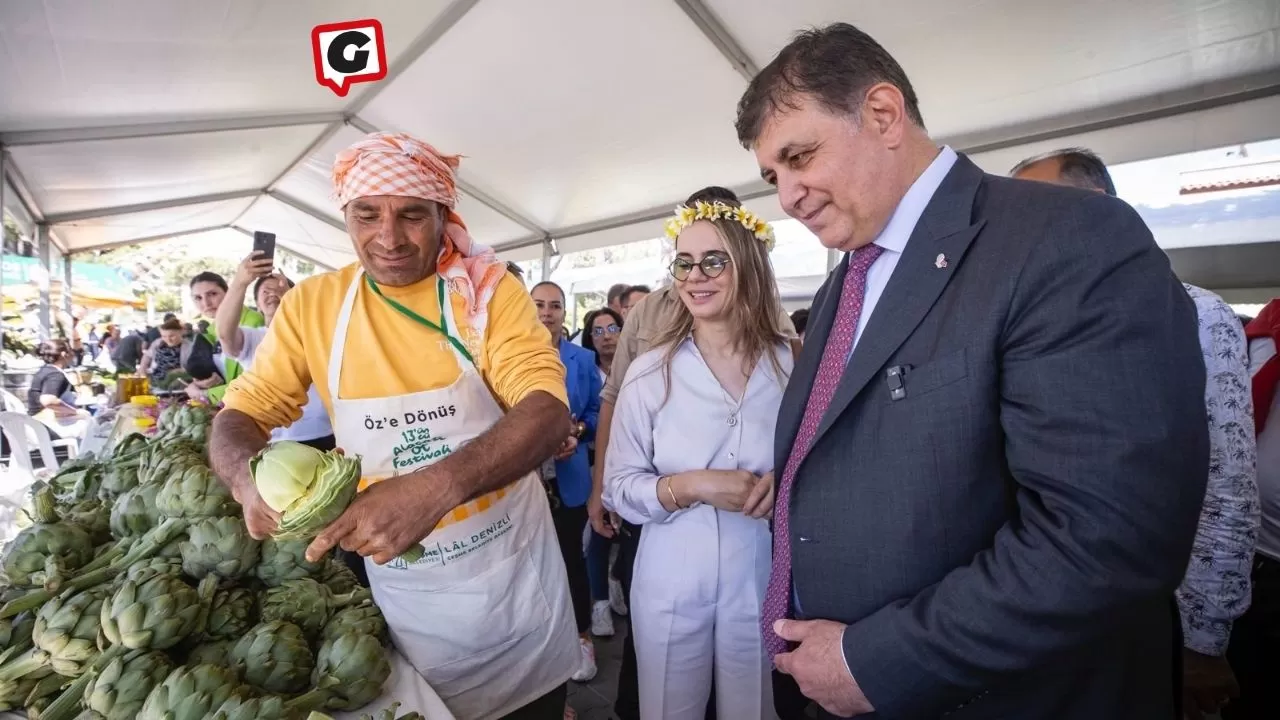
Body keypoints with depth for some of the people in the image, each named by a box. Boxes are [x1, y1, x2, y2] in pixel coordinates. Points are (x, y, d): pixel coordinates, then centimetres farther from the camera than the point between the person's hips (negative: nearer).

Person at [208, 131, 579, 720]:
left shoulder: (491, 290, -13)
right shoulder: (311, 307, -5)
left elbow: (549, 411, -23)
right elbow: (241, 412, 0)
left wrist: (439, 486, -40)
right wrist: (249, 477, -25)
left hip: (513, 576, -1)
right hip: (405, 594, 1)